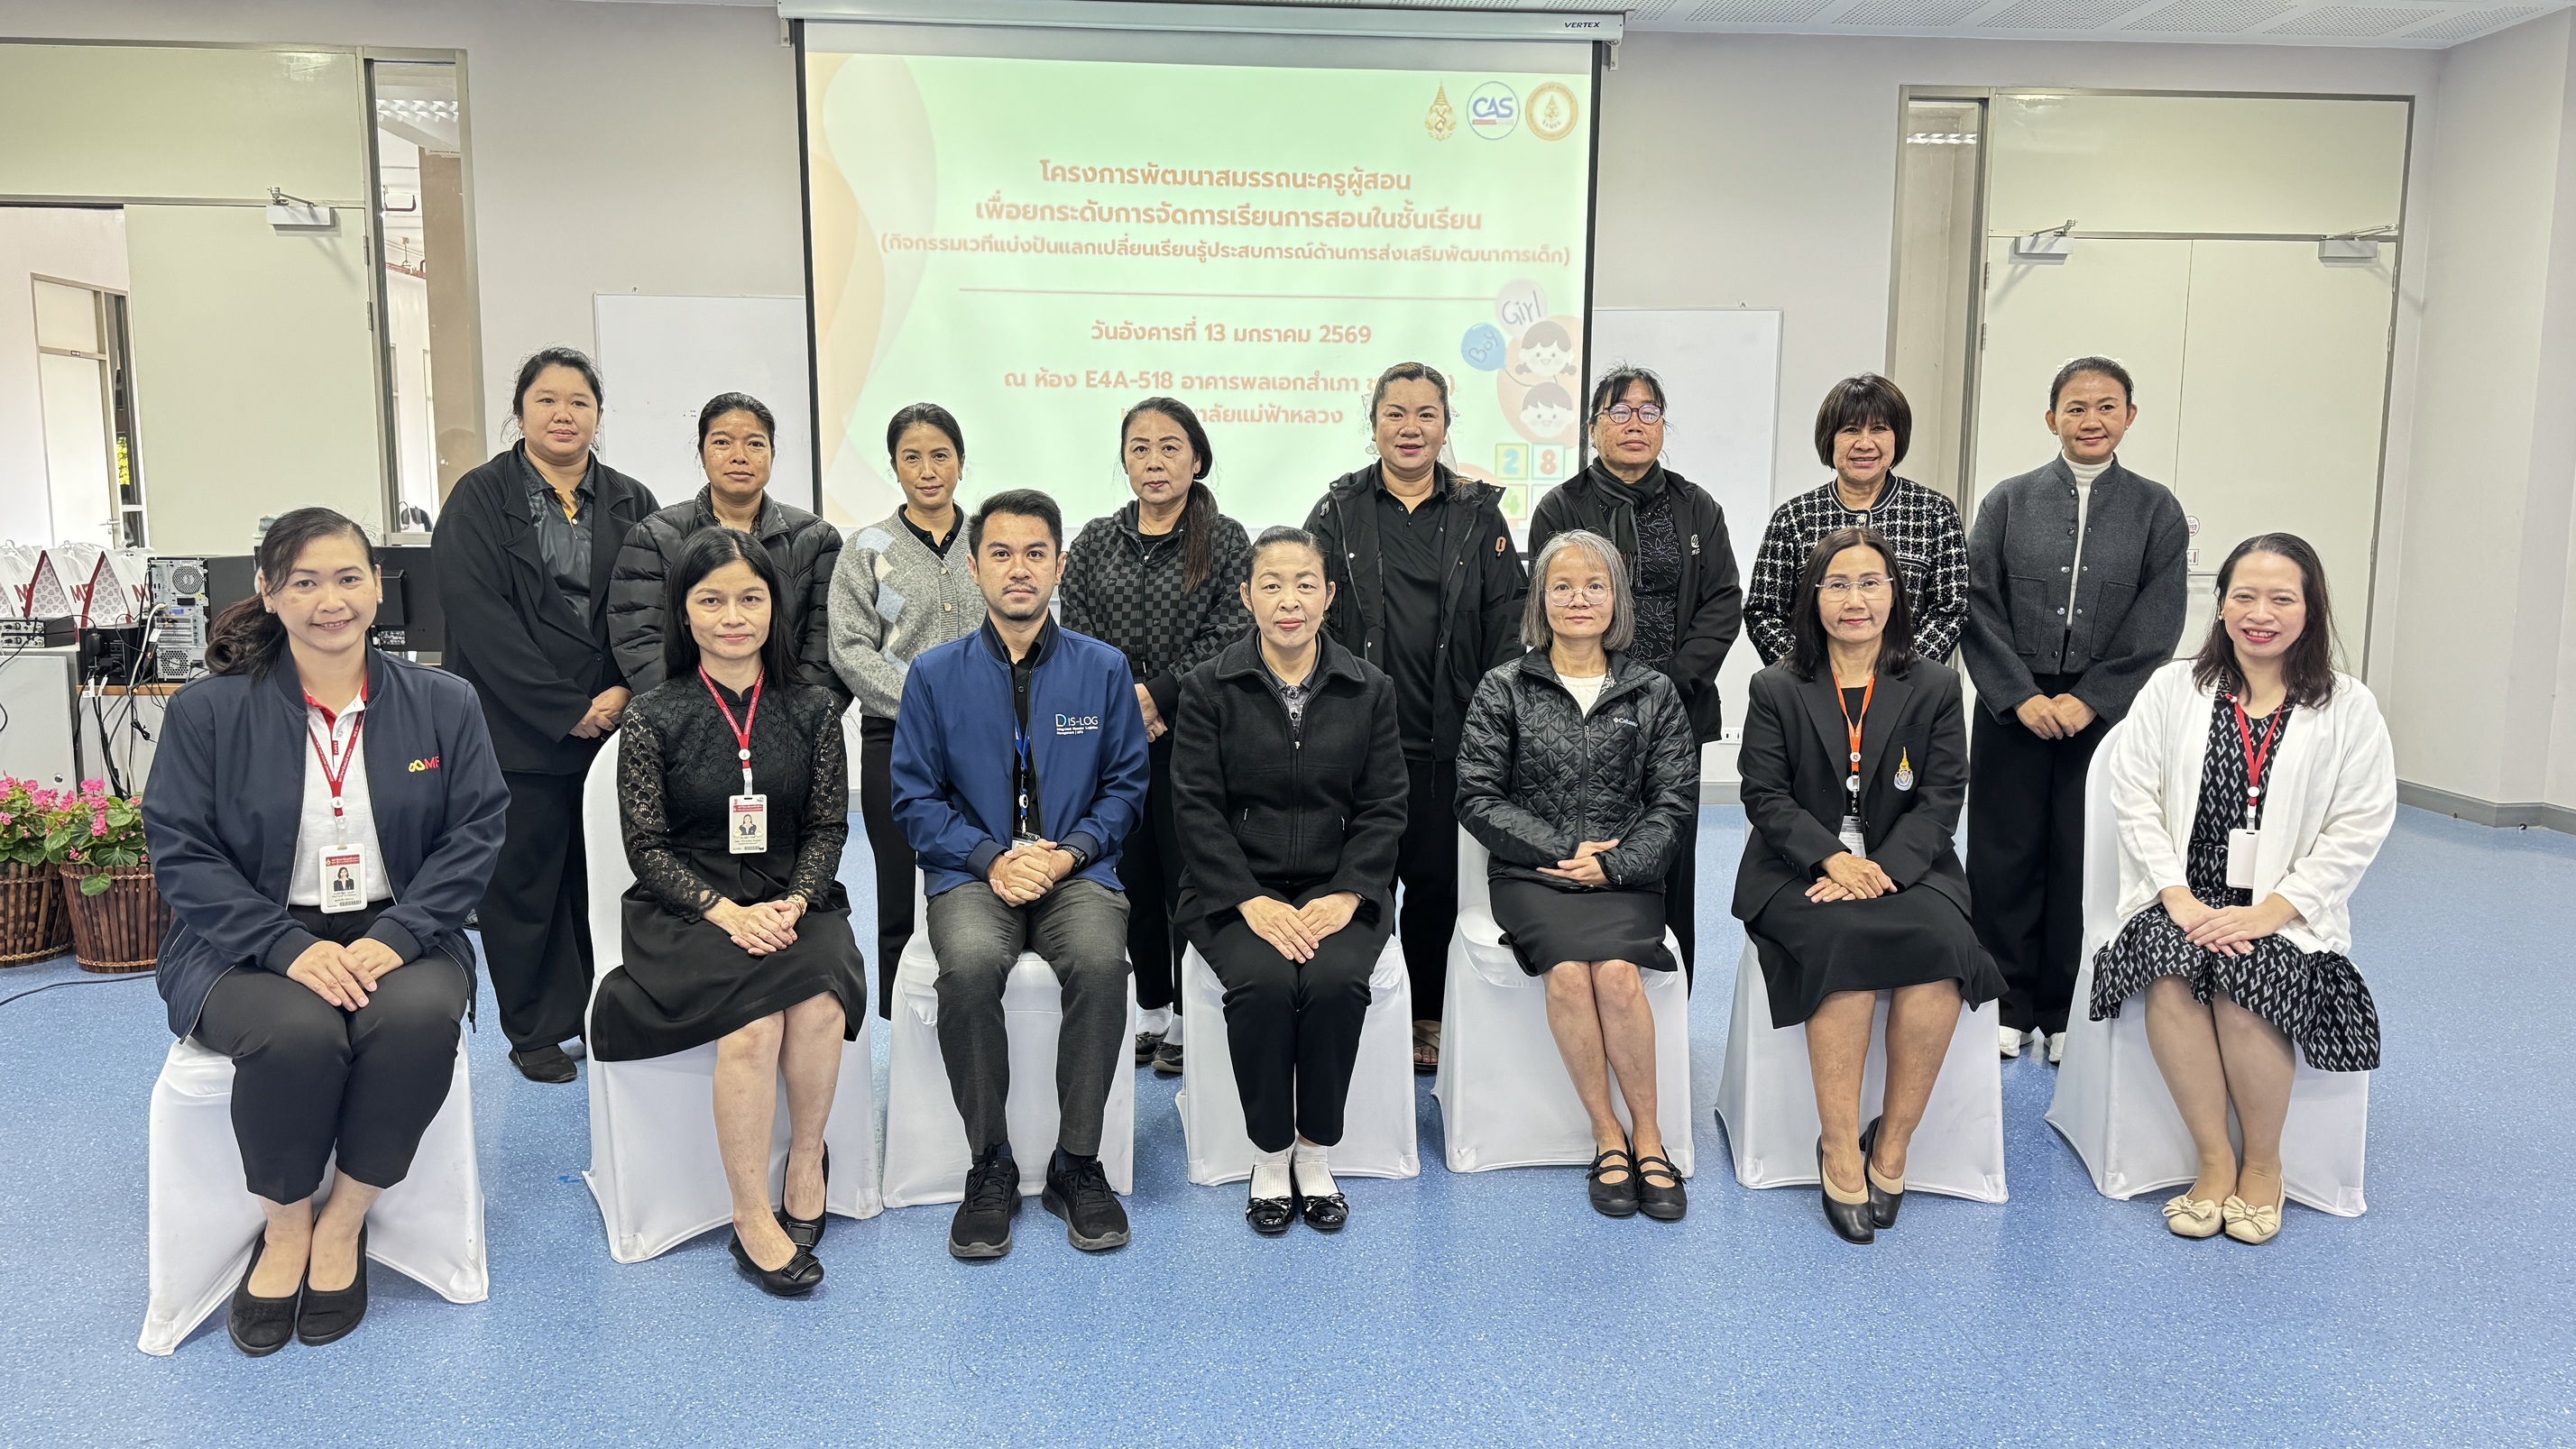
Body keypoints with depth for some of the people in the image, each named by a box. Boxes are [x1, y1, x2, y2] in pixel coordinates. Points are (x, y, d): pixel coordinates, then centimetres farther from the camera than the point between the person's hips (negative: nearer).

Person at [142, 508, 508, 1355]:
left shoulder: (442, 703, 5)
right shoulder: (208, 712, 2)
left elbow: (476, 832, 0)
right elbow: (181, 851, -3)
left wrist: (395, 937, -15)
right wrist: (290, 947, -18)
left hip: (396, 937, 1)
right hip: (252, 945, -1)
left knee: (419, 1017, -33)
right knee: (297, 1032, -34)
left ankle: (344, 1223, -8)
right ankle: (284, 1229, -4)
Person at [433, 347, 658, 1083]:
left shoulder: (631, 503, 11)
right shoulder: (480, 498, 1)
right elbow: (478, 616, -9)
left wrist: (625, 693, -12)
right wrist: (565, 709, -15)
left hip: (615, 723, 3)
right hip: (518, 731, -2)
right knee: (524, 875, 5)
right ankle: (536, 1032, 17)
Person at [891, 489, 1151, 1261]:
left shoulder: (1103, 669, 6)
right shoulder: (935, 674, 6)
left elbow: (1126, 786, 8)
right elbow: (916, 798, 5)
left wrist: (1068, 852, -9)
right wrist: (991, 858, -11)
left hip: (1075, 870, 0)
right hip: (973, 871, 0)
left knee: (1101, 961, -32)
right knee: (969, 965, -33)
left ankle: (1077, 1163, -13)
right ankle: (989, 1167, -13)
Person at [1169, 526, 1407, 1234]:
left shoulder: (1370, 689, 4)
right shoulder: (1208, 688, -1)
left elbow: (1384, 807, 2)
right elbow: (1197, 807, -5)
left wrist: (1345, 895, -13)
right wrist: (1253, 902, -17)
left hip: (1338, 887, 1)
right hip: (1237, 889, -1)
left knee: (1336, 981, -29)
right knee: (1264, 983, -31)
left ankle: (1317, 1156, -8)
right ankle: (1269, 1158, -9)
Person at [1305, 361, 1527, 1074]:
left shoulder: (1479, 512, 7)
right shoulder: (1340, 510, 6)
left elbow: (1508, 622, 5)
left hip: (1449, 736, 1)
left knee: (1438, 877, 6)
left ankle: (1426, 1016, 21)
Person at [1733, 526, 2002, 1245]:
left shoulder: (1934, 687, 10)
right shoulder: (1777, 688, 8)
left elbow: (1939, 801, 2)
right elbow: (1766, 796, 0)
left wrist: (1881, 871, -15)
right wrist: (1833, 859, -17)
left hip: (1904, 869, 1)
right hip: (1798, 872, -1)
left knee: (1941, 946, -30)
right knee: (1842, 940, -33)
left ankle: (1891, 1146, -16)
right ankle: (1840, 1151, -23)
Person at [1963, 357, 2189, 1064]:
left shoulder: (2156, 510, 5)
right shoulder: (2009, 501, 5)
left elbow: (2157, 626, -1)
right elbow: (1980, 608, -1)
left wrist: (2090, 700, -10)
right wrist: (2021, 695, -10)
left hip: (2107, 712, 0)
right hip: (2012, 708, 0)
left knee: (2086, 860, 4)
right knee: (2006, 855, 4)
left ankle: (2068, 1013, 17)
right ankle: (2008, 1006, 17)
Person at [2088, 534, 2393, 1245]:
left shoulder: (2348, 708, 4)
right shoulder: (2173, 688, 6)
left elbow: (2357, 830, -2)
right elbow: (2133, 794, 0)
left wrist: (2268, 912, -13)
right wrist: (2178, 897, -12)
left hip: (2286, 913, -1)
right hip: (2183, 900, 1)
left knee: (2242, 983, -30)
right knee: (2171, 979, -30)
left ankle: (2263, 1163, -4)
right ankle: (2214, 1159, -12)